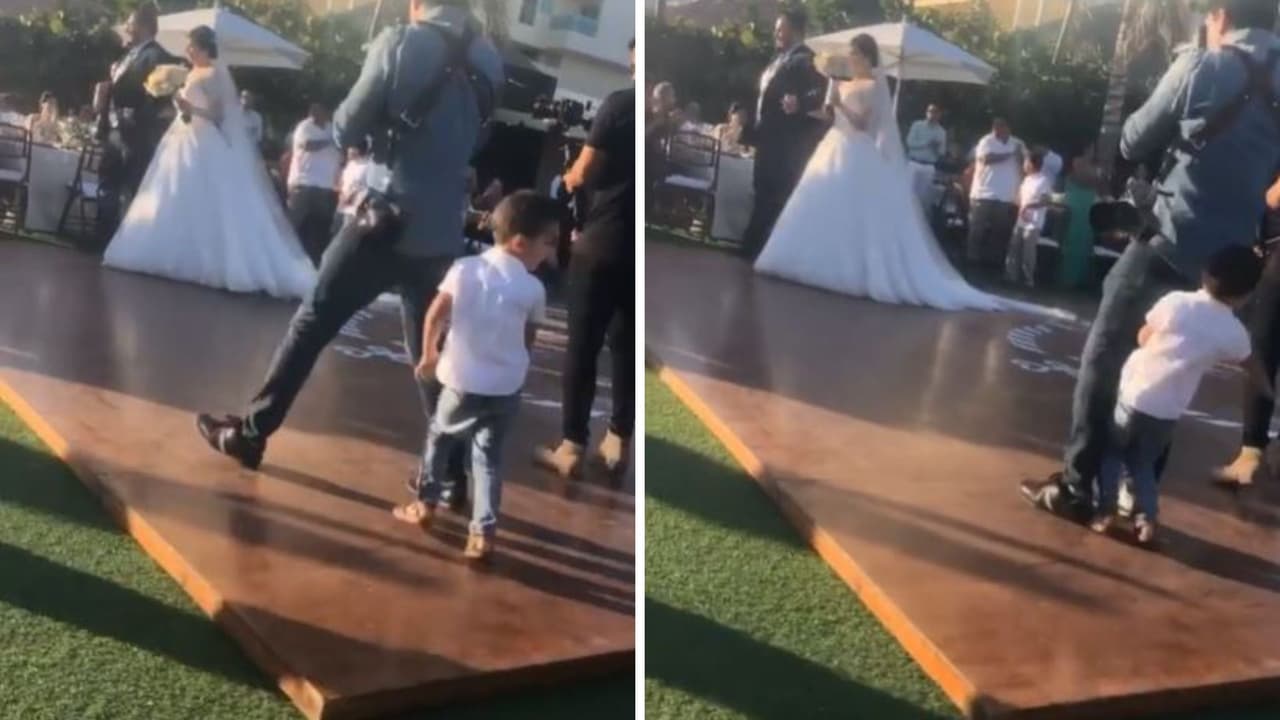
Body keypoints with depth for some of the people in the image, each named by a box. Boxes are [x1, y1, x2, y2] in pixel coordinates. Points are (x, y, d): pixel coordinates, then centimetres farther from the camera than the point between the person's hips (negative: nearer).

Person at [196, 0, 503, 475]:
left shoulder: (402, 42, -9)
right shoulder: (488, 62, 6)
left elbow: (347, 130, -3)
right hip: (442, 233, 4)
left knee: (313, 323, 7)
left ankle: (249, 433, 14)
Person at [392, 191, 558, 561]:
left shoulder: (464, 269, -5)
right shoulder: (533, 288, -6)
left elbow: (435, 316, -2)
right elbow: (529, 341, 3)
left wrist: (428, 355, 12)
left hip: (463, 381, 0)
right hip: (506, 388, 0)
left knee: (439, 436, 24)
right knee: (489, 455, 11)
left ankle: (425, 505, 32)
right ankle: (483, 532, 7)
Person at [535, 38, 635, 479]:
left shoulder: (620, 104, -9)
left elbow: (584, 174, -8)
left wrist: (571, 179, 14)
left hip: (603, 241, -4)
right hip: (639, 249, 4)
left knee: (582, 345, 3)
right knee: (627, 344, 15)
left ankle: (572, 447, 6)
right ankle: (618, 442, 19)